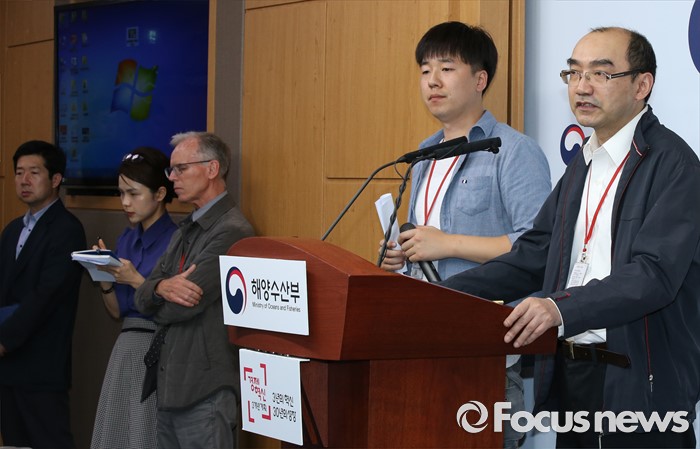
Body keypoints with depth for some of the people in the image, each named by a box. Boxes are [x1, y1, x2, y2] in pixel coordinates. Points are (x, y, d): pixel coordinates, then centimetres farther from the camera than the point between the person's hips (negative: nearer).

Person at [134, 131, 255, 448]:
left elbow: (186, 305, -20)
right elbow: (142, 298, 10)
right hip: (171, 387, 9)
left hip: (205, 394, -9)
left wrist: (157, 305, 3)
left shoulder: (231, 232, -14)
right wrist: (162, 288, -13)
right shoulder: (185, 232, 17)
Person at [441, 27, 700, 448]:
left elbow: (655, 274, -23)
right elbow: (531, 256, 14)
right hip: (571, 377, 8)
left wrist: (561, 307, -35)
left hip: (639, 387, -7)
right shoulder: (584, 163, 15)